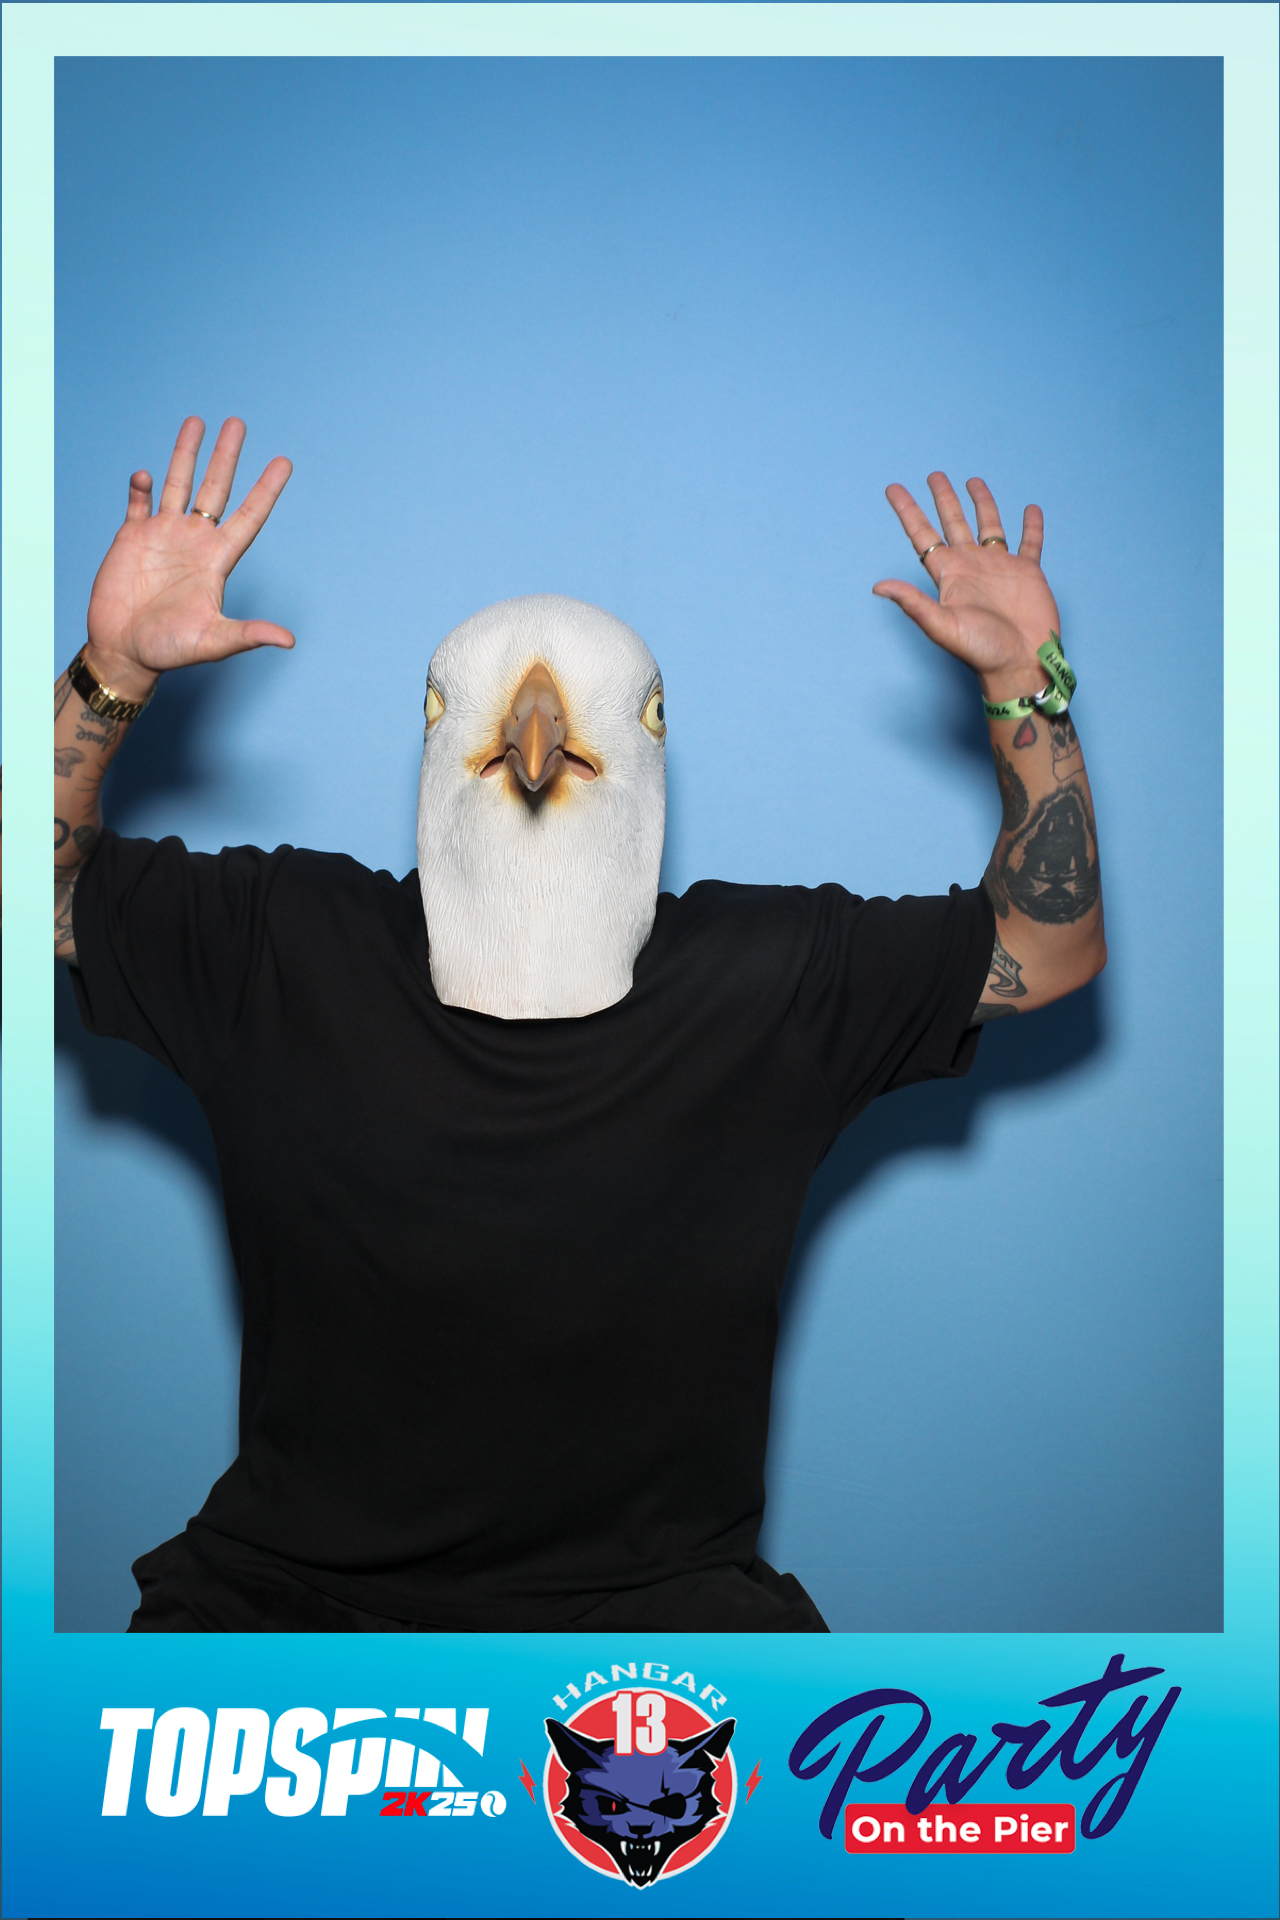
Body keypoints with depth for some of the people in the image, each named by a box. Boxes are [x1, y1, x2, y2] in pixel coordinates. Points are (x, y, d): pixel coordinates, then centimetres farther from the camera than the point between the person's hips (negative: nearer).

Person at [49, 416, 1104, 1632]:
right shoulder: (277, 952, -1)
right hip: (292, 1591, 0)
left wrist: (1027, 681, -4)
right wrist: (112, 667, -12)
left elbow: (1053, 941, 7)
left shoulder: (770, 976, -1)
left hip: (660, 1592, 1)